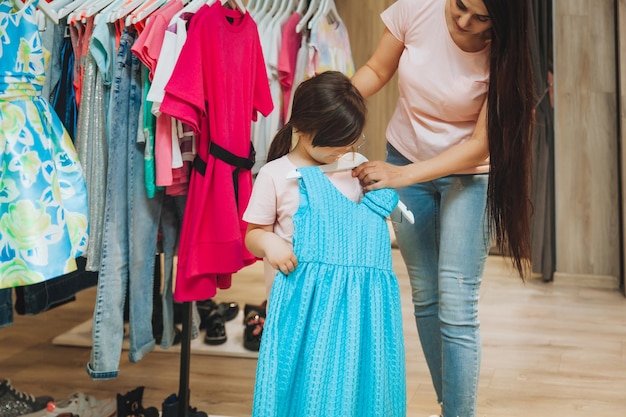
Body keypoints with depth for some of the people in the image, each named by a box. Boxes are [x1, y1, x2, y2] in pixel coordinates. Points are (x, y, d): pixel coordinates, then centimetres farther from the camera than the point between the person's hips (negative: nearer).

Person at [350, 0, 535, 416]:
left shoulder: (502, 55, -21)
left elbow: (481, 143, -19)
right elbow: (376, 70, -2)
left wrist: (402, 175, -27)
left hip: (469, 172, -3)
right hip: (404, 159, 3)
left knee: (456, 305, -11)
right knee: (425, 295, 9)